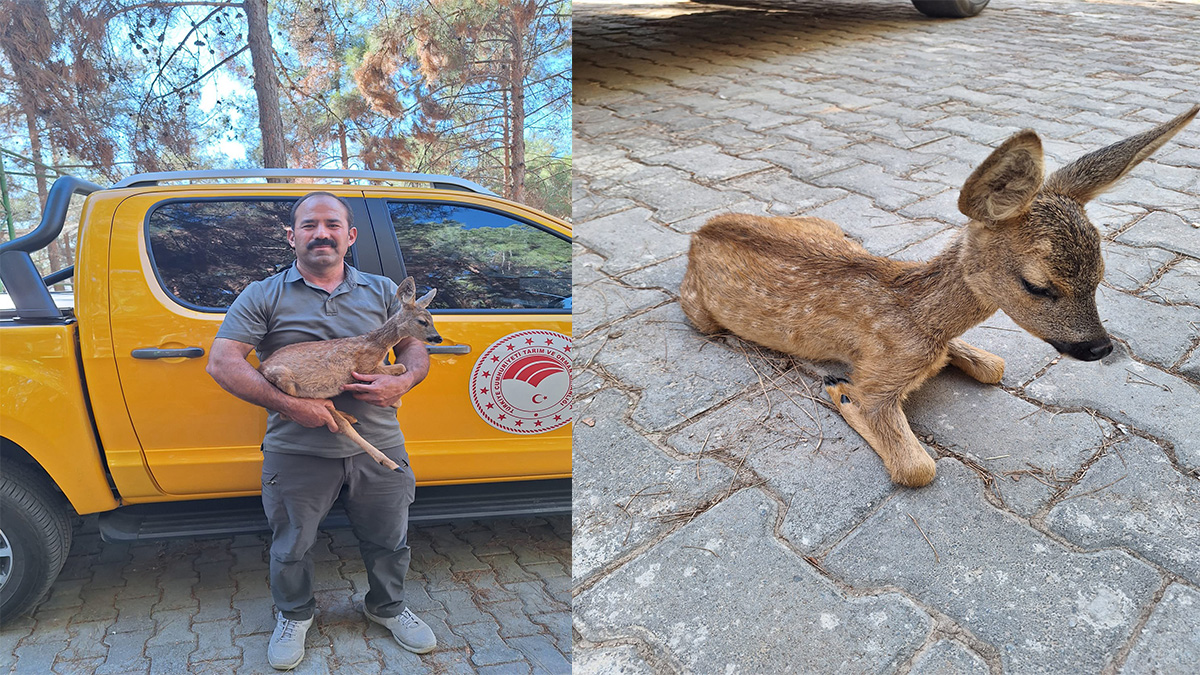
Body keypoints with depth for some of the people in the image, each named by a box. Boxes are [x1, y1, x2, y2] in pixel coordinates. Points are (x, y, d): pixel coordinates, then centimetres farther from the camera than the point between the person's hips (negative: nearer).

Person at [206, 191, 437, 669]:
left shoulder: (382, 291, 8)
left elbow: (416, 350, 10)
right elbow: (221, 363, -9)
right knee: (292, 546, 15)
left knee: (389, 542, 16)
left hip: (378, 448, 2)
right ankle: (294, 616, 43)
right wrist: (290, 405, -20)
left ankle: (387, 608, 43)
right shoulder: (263, 297, -1)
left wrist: (401, 382, -15)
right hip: (297, 452, -2)